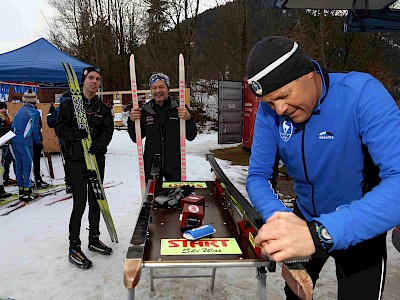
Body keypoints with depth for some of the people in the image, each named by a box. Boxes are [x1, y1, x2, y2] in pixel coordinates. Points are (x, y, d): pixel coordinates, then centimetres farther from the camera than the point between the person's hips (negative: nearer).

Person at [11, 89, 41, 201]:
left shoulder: (19, 111, 15)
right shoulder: (34, 112, -5)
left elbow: (12, 126, 16)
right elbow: (35, 129, -6)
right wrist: (38, 141, 6)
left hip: (15, 142, 7)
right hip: (25, 143, -7)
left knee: (19, 166, 11)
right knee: (27, 166, -3)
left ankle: (20, 189, 18)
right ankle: (26, 191, -4)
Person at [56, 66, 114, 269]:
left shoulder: (103, 109, 11)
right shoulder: (69, 104, 1)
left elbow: (108, 131, 3)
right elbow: (60, 129, -3)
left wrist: (98, 143, -17)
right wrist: (77, 134, -22)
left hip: (97, 159, 5)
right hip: (76, 160, -4)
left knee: (95, 201, 12)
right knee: (80, 203, -7)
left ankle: (94, 239, 28)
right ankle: (74, 248, 7)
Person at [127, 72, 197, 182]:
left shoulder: (179, 109, -3)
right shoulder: (145, 111, 2)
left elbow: (191, 136, -5)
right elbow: (136, 138, 7)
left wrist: (188, 119, -22)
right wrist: (132, 121, -10)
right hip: (151, 166, 2)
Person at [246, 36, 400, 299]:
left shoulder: (361, 93, -28)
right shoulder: (270, 109, -15)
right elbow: (258, 176, -13)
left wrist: (320, 232, -53)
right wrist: (278, 216, -35)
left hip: (361, 229, -3)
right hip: (304, 218, 4)